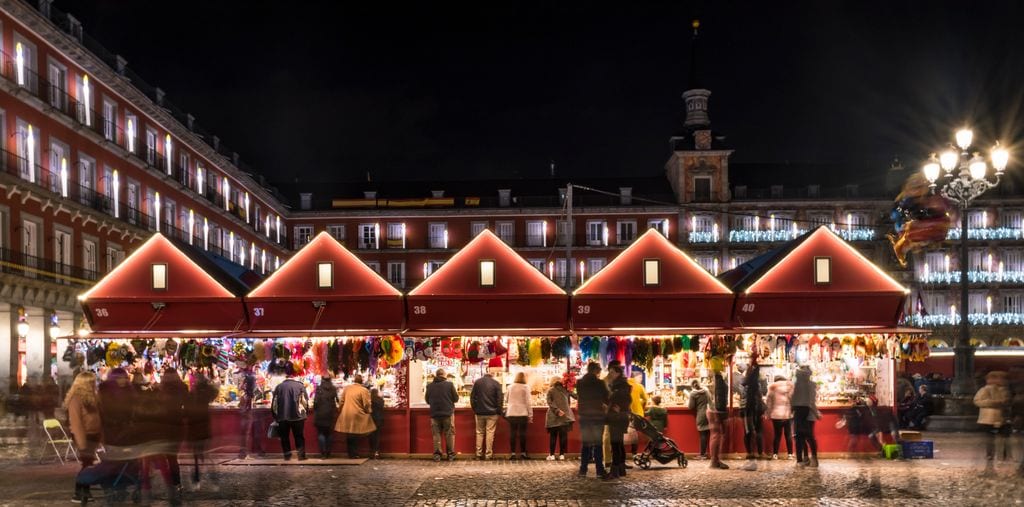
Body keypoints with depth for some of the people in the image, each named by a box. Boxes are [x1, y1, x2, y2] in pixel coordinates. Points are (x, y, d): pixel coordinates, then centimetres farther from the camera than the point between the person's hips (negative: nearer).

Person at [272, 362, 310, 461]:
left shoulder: (279, 386, -1)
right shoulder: (300, 386, -7)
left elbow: (274, 403, 4)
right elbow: (305, 402, -5)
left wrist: (275, 415, 16)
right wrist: (305, 412, 11)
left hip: (282, 417, 1)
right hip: (297, 416, -1)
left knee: (284, 437, 13)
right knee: (299, 436, 9)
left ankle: (287, 455, 12)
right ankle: (301, 454, 3)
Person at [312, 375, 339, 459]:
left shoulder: (319, 388, -7)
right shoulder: (333, 389, 0)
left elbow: (316, 401, -10)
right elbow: (336, 401, 1)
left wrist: (314, 410, 4)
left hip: (320, 414, -3)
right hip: (330, 414, 3)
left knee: (321, 433, 3)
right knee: (328, 434, 13)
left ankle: (323, 454, -5)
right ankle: (328, 454, 12)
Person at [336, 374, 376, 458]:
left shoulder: (346, 388, 5)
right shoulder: (364, 390, -9)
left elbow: (341, 402, 9)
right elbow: (366, 405, -9)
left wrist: (340, 410, 21)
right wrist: (368, 412, 9)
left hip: (346, 416, 4)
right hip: (357, 416, -4)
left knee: (349, 436, 13)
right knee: (355, 436, 5)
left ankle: (350, 454, 17)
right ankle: (354, 454, 5)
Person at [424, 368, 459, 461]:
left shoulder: (430, 386, -2)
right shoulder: (449, 384, -8)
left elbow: (427, 400, 9)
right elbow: (456, 399, -2)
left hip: (434, 414, 2)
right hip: (448, 413, -2)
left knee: (436, 434, 9)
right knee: (449, 434, 8)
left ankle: (437, 454, 7)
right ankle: (451, 454, 10)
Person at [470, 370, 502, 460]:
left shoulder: (477, 382, 3)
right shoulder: (496, 384, -3)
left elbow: (472, 397, 4)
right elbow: (499, 399, -3)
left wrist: (474, 409, 11)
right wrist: (499, 411, 5)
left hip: (479, 412, 2)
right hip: (492, 413, -2)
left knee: (479, 432, 11)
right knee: (490, 433, 2)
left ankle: (479, 454, 8)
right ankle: (488, 454, 0)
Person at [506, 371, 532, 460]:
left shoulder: (510, 387, 5)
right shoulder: (525, 388, -5)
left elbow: (508, 400, 11)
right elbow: (527, 402, -5)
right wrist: (530, 415, 0)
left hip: (511, 413, 3)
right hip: (522, 413, -3)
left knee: (513, 433, 4)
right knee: (522, 433, 4)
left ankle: (513, 453, 2)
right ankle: (523, 452, 7)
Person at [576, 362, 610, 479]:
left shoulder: (579, 383, 3)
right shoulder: (600, 383, -9)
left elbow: (579, 397, 11)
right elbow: (607, 398, -4)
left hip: (584, 416, 3)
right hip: (598, 416, -3)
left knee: (586, 443, 9)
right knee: (598, 444, 2)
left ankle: (583, 470, 5)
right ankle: (600, 470, -1)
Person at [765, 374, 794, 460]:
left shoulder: (773, 387, 3)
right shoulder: (790, 386, 2)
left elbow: (768, 401, 2)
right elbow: (793, 400, -2)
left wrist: (768, 413, 8)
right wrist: (793, 410, 7)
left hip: (776, 414, 0)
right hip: (788, 414, 0)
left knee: (777, 435, 5)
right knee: (788, 435, 6)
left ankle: (775, 454, 3)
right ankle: (790, 454, 4)